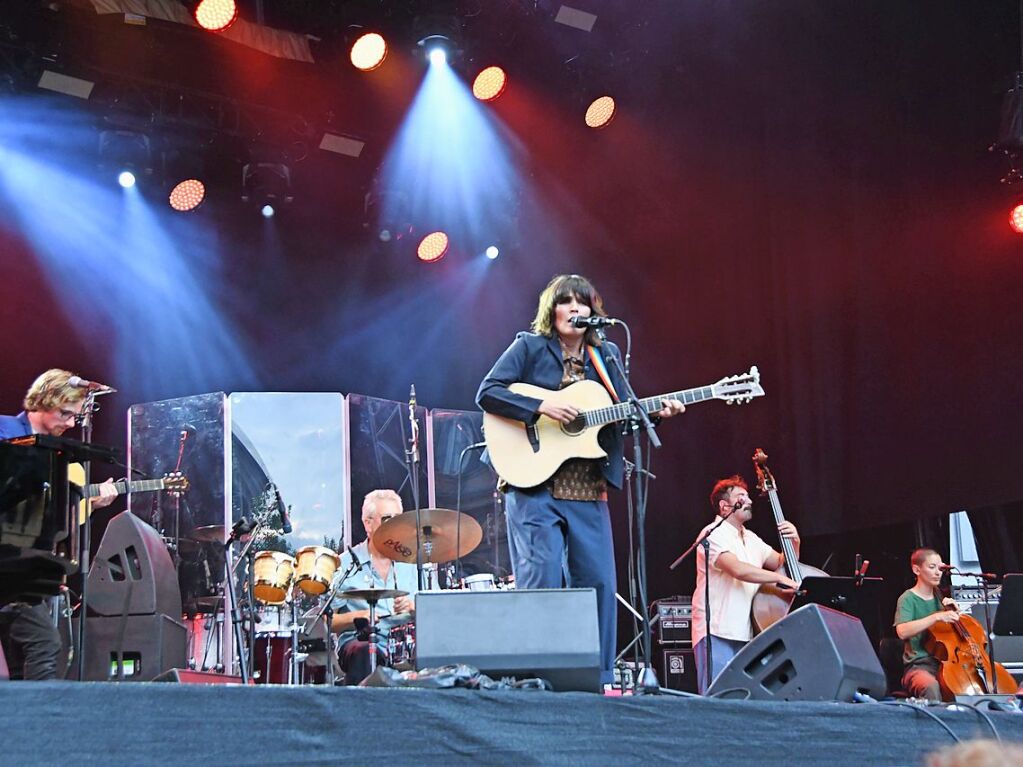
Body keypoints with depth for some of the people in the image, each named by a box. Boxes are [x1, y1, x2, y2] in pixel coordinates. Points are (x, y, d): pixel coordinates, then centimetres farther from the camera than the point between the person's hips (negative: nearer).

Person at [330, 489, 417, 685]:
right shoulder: (347, 564, 4)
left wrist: (414, 608, -5)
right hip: (360, 641, -3)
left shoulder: (409, 563, 17)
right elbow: (327, 621, 1)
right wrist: (356, 617, -18)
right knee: (363, 651, -37)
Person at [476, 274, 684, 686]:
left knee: (598, 582, 2)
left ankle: (597, 681, 10)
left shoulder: (607, 355, 15)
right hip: (534, 484, -5)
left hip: (588, 492, 5)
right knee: (542, 582, -10)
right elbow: (487, 393, -7)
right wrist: (541, 407, -18)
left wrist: (657, 412, -4)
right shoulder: (530, 347, 2)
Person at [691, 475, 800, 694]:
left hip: (746, 634, 8)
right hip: (717, 633, -8)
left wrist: (794, 543, 3)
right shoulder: (715, 535, -8)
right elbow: (738, 569, -23)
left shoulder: (751, 539, 19)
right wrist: (780, 579, -22)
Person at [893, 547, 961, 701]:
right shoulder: (908, 599, 0)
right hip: (919, 665, -5)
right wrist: (937, 616, -25)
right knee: (931, 686, -39)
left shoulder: (940, 596, 17)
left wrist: (954, 611, 2)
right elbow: (902, 631, -19)